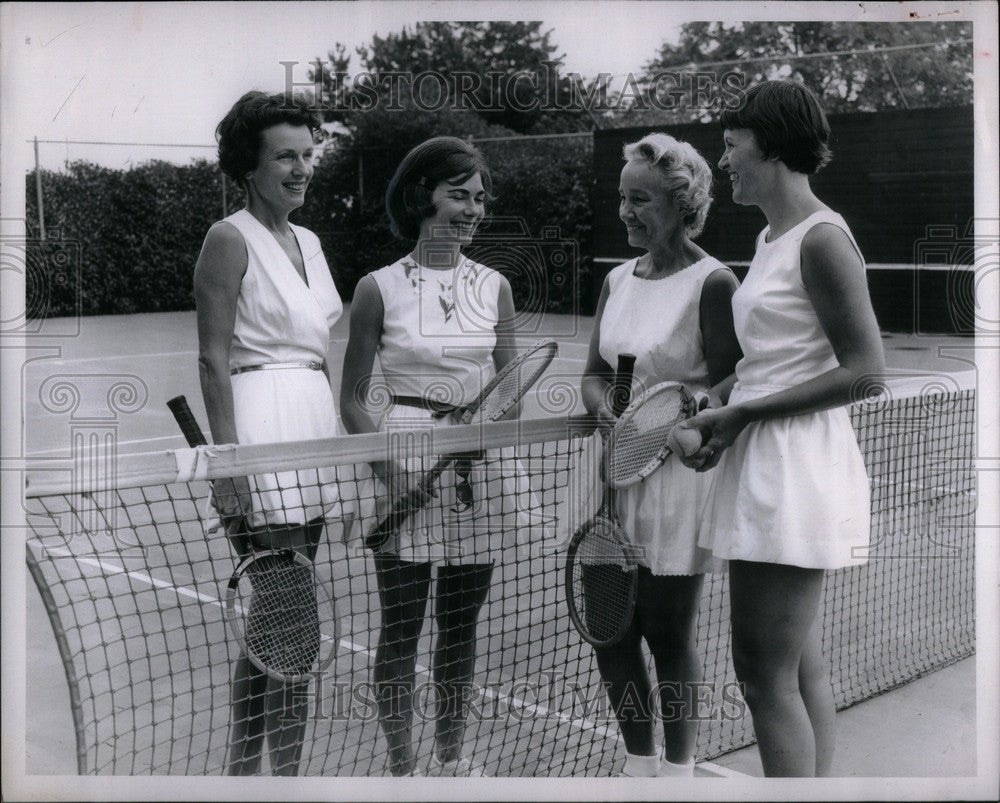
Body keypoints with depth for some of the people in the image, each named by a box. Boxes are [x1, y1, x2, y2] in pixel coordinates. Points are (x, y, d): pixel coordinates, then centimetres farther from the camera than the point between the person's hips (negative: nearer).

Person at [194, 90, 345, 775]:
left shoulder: (308, 241, 17)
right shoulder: (231, 239, -6)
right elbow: (214, 358, -11)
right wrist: (229, 457, -18)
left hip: (313, 424, 8)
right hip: (261, 427, -8)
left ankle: (244, 767, 21)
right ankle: (285, 769, 1)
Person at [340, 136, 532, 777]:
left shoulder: (494, 287, 8)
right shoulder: (380, 289, -1)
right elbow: (353, 399, 1)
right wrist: (388, 460, -15)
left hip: (481, 468, 3)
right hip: (405, 465, -3)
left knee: (461, 624, 12)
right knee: (402, 627, 2)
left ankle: (451, 757, 27)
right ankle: (403, 766, 16)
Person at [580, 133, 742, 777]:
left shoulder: (713, 283, -10)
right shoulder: (618, 280, 10)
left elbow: (730, 391, -12)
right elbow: (595, 373, 13)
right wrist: (607, 408, -8)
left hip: (679, 475, -6)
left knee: (668, 632, 5)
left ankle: (678, 769, 25)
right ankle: (640, 763, 29)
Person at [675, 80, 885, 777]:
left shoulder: (822, 238, -13)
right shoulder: (772, 238, 15)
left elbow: (866, 371, -17)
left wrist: (743, 414, -15)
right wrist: (712, 404, 3)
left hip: (796, 469, -10)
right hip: (766, 466, 10)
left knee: (766, 673, -6)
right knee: (803, 665, 15)